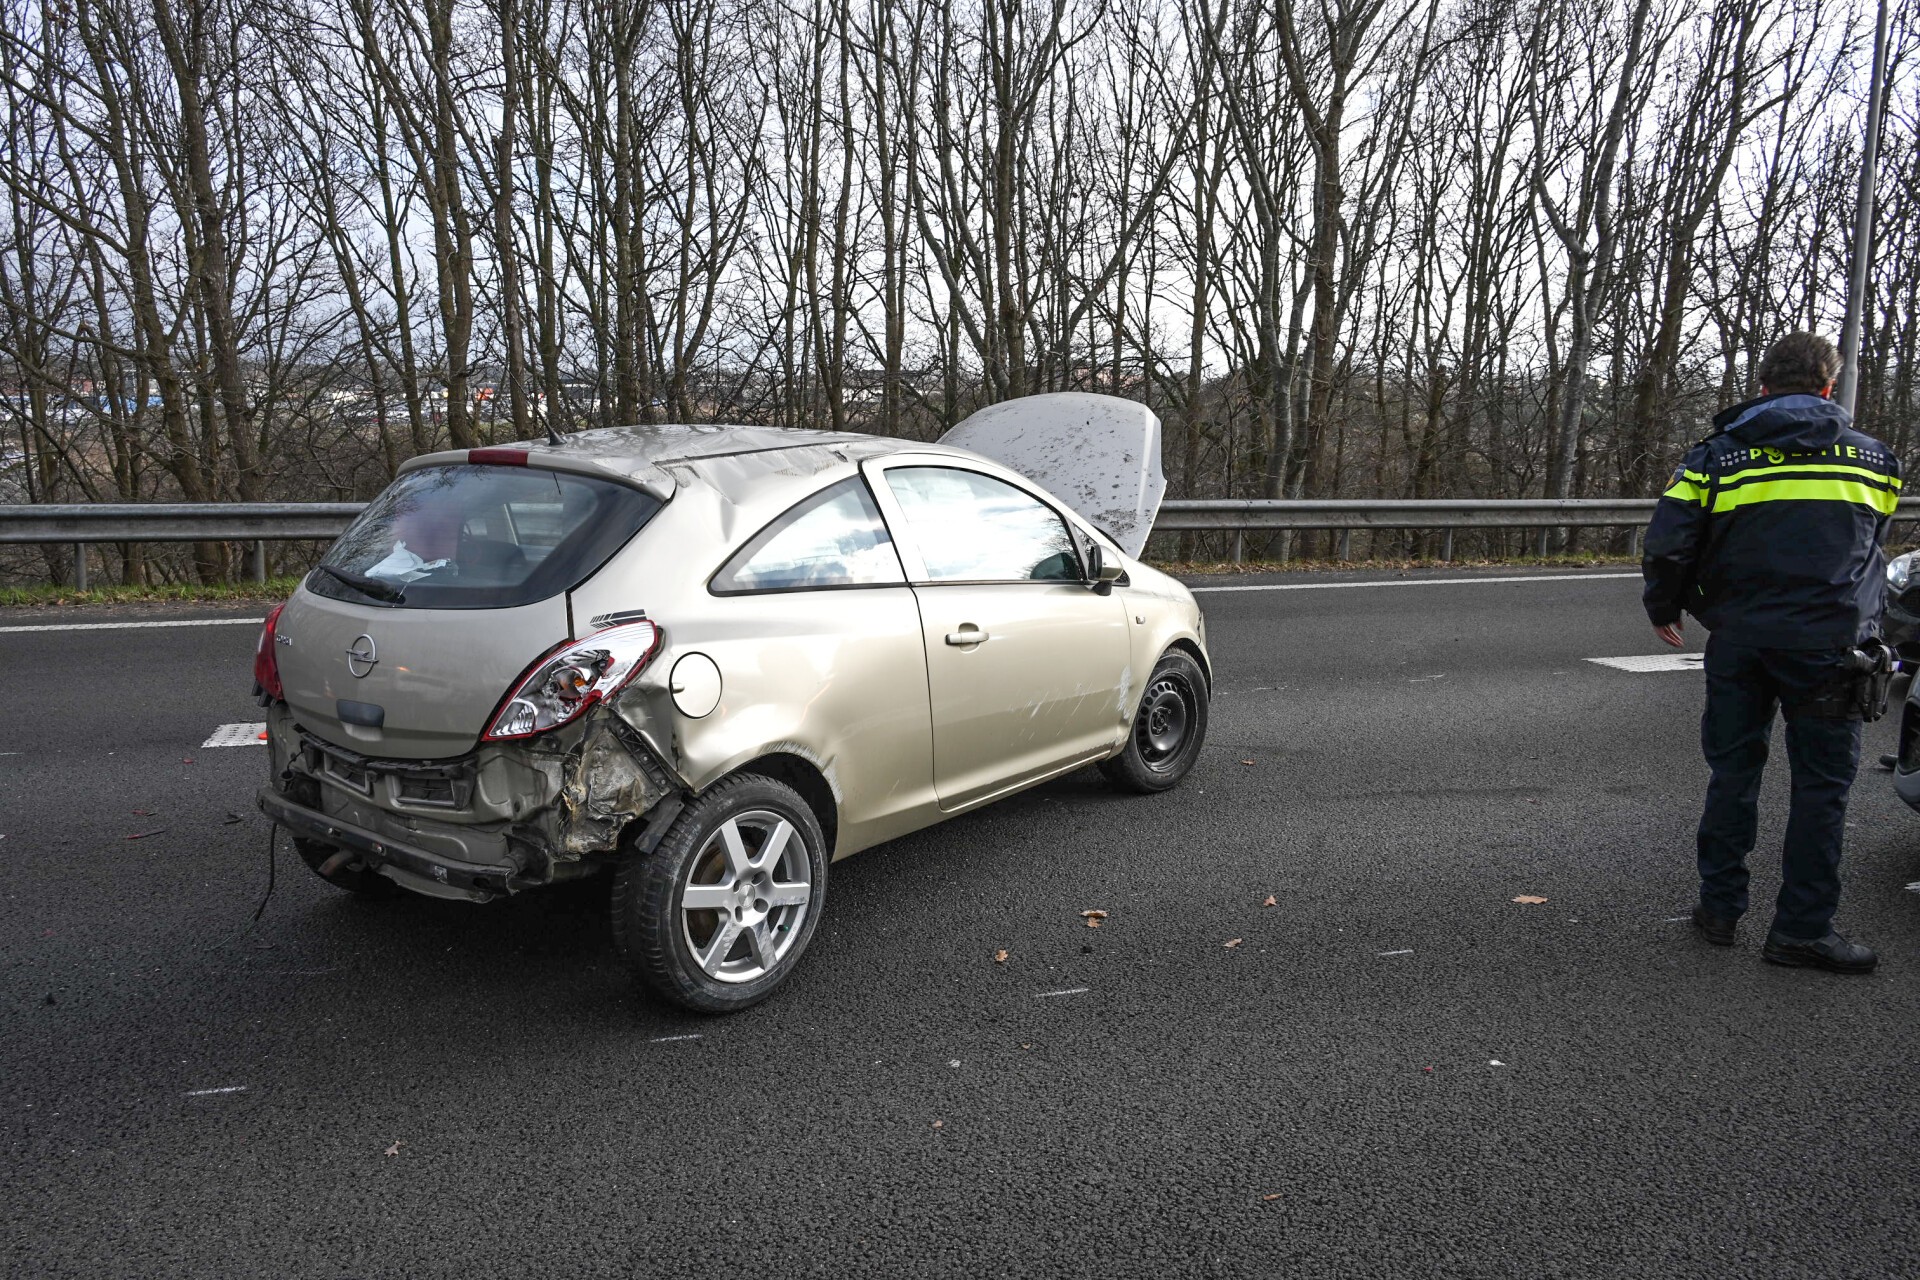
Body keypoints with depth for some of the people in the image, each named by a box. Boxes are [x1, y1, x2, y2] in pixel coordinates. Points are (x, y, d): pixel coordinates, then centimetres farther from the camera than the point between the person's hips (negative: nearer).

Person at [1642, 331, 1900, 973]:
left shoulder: (1716, 455, 1)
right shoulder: (1874, 459, 5)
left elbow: (1667, 545, -6)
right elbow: (1871, 544, 17)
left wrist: (1664, 609, 10)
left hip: (1738, 640, 1)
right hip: (1827, 644, -1)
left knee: (1733, 772, 13)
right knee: (1822, 784, 5)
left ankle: (1720, 907, 19)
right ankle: (1802, 928, 8)